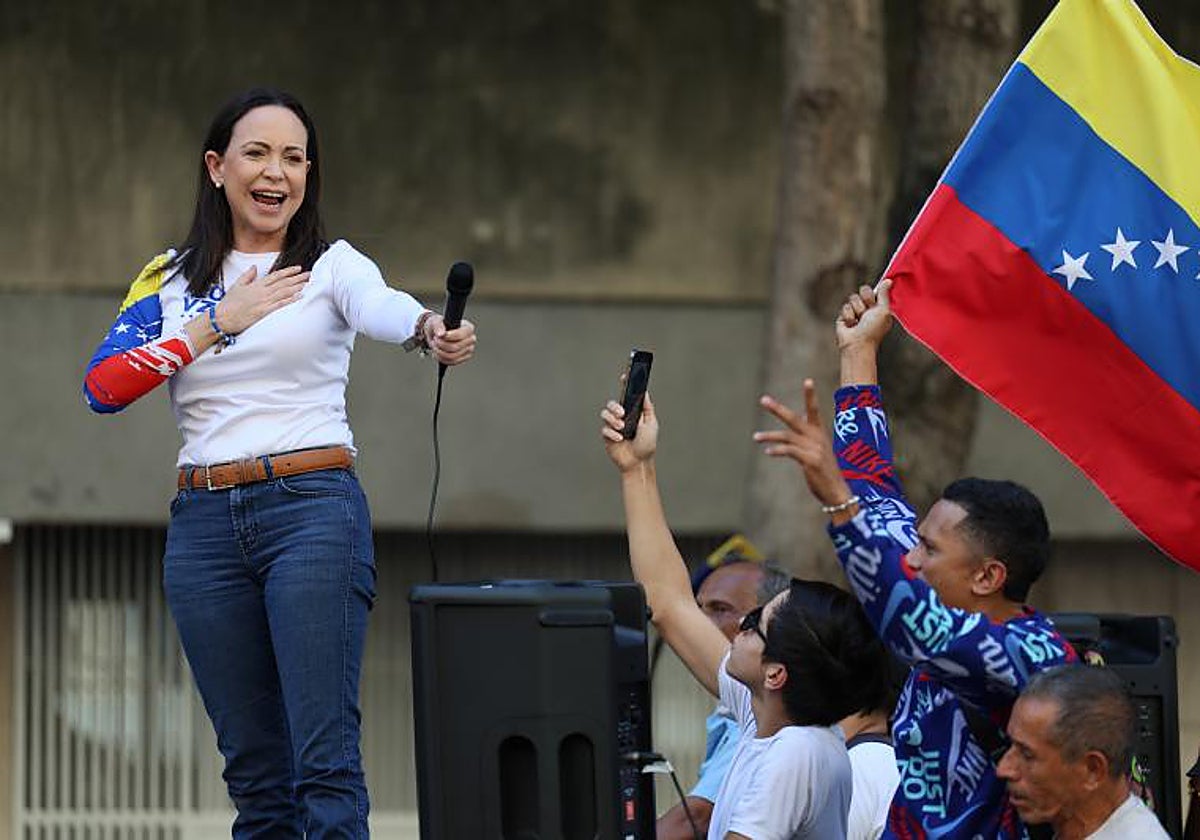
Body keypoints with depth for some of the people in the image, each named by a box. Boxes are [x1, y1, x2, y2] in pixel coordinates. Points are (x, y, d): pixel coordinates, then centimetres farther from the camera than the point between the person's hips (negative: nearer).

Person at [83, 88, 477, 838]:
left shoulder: (332, 266, 2)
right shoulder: (171, 280, 11)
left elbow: (381, 307, -22)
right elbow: (102, 387, -2)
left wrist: (431, 329, -45)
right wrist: (218, 323, -6)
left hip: (314, 509, -4)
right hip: (205, 524, 4)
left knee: (325, 758, -12)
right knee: (253, 767, 8)